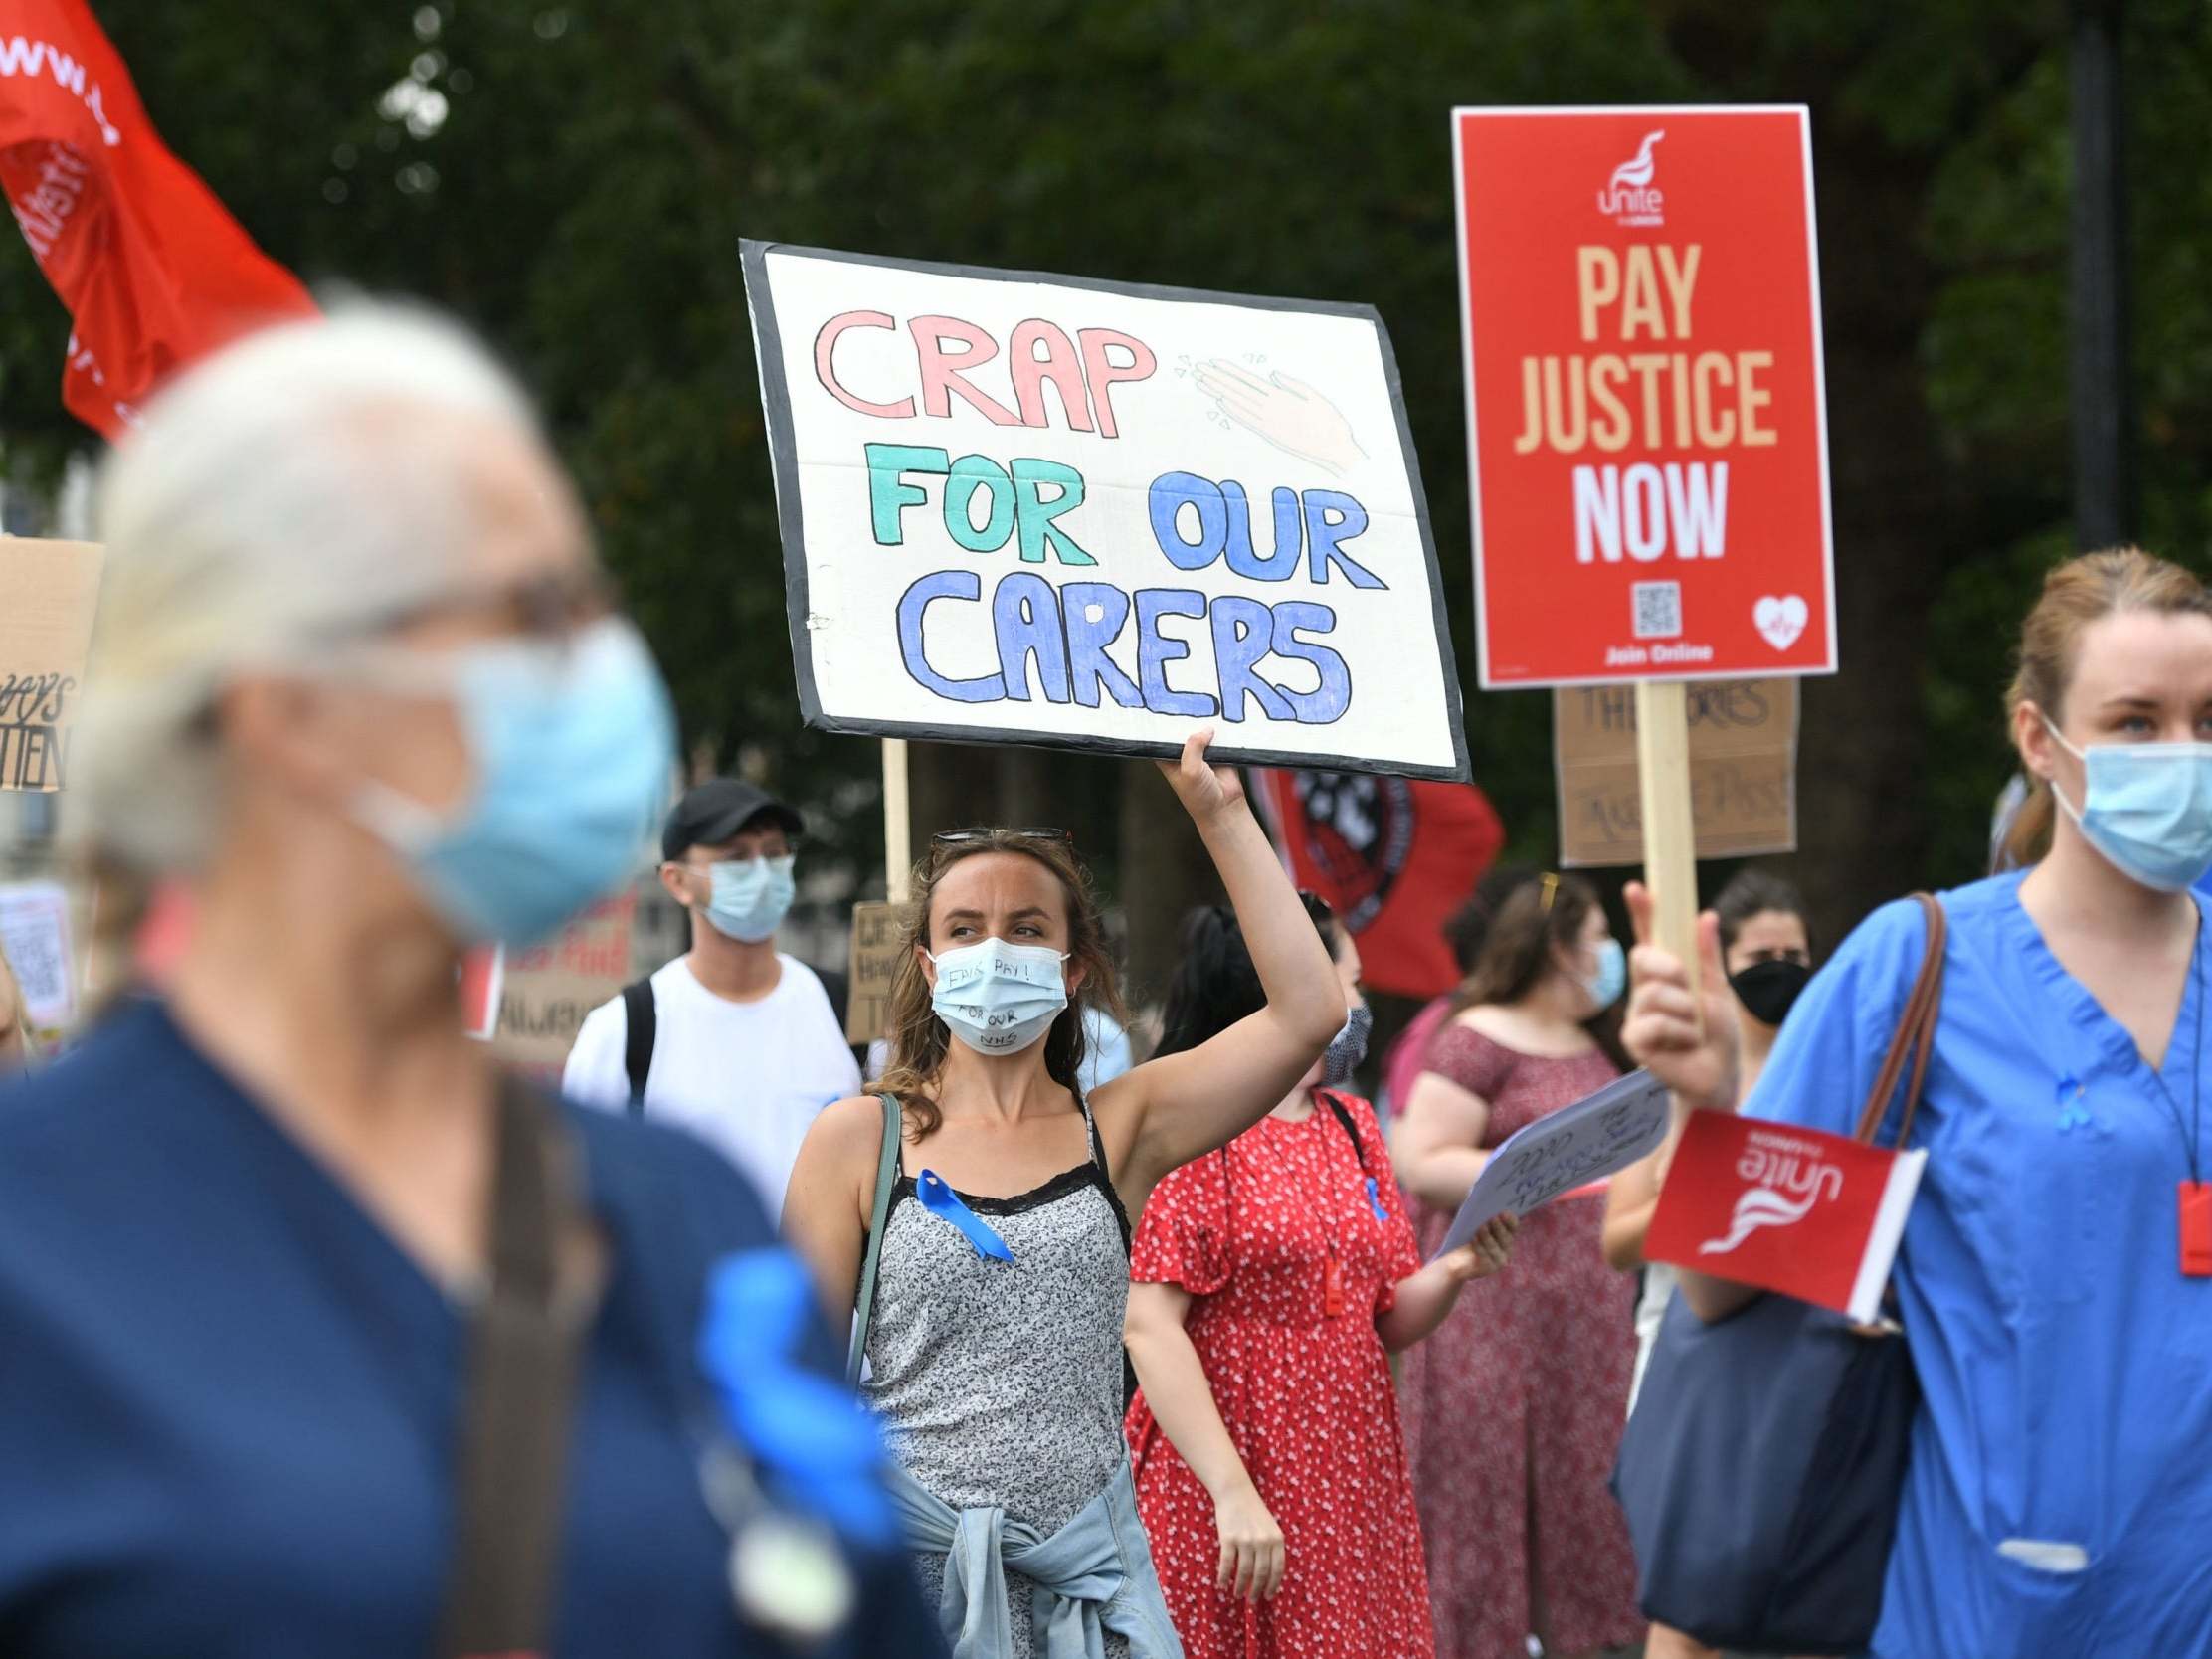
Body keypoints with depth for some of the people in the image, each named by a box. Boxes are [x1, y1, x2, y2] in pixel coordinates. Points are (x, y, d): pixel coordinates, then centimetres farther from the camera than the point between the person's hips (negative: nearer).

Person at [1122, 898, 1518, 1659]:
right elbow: (1149, 1327, -16)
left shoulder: (1352, 1125, 14)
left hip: (1353, 1481, 7)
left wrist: (1454, 1273, -5)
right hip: (1222, 1485, -6)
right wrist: (1233, 1492, -22)